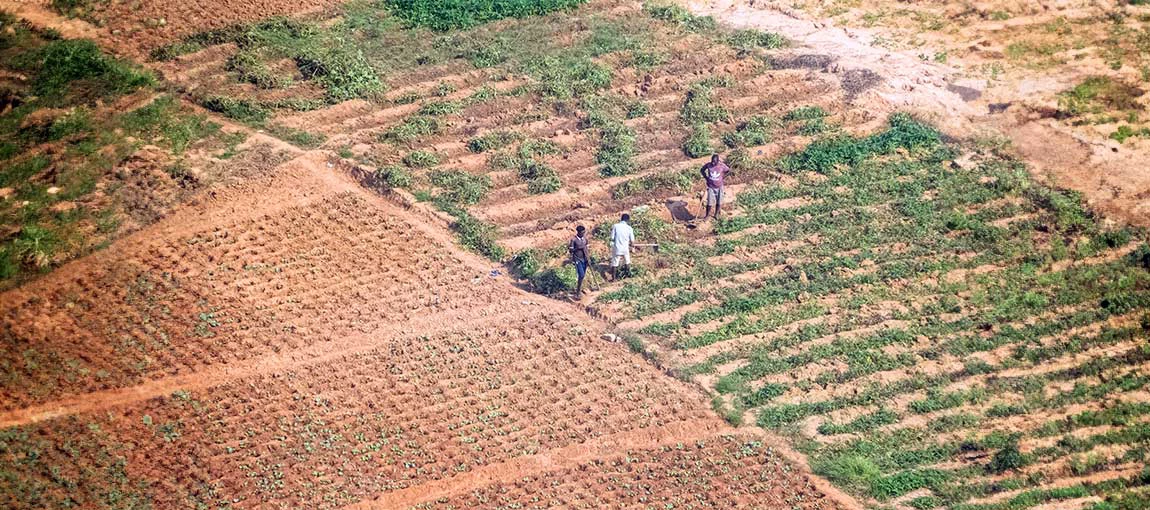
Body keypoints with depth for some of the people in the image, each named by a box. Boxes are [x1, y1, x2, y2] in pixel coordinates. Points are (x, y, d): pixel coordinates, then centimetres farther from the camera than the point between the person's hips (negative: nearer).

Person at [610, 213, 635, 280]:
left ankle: (613, 277, 7)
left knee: (614, 263, 8)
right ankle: (628, 273, 33)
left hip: (617, 248, -1)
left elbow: (612, 238, -7)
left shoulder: (615, 226, -10)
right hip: (625, 248, 1)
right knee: (627, 262, 23)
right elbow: (632, 240, -2)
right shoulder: (629, 228, -7)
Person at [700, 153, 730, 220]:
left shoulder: (722, 166, -15)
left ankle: (716, 214, 32)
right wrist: (706, 177, -4)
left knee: (719, 202, 12)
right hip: (711, 186, -1)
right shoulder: (708, 165, -15)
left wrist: (722, 176, -1)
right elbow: (702, 170, 5)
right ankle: (707, 214, 19)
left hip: (719, 186, 1)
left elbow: (729, 171, 3)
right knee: (710, 202, -2)